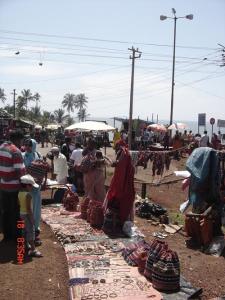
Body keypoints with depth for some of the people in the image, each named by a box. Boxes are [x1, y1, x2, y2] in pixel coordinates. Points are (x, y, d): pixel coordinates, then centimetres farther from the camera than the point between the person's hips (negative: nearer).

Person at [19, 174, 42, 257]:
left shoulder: (20, 193, 3)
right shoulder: (28, 195, -23)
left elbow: (19, 204, 11)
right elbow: (29, 208, -24)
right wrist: (32, 218, -19)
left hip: (21, 213, 9)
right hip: (27, 214, -9)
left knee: (26, 230, 22)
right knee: (31, 231, -5)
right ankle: (33, 250, -5)